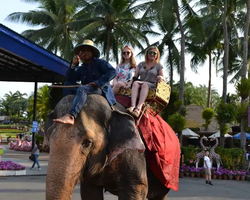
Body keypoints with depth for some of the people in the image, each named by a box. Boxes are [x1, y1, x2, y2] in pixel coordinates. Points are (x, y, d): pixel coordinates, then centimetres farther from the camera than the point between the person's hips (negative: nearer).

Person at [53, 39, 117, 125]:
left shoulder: (100, 63, 9)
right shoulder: (81, 69, 24)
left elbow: (113, 72, -8)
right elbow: (69, 78, 13)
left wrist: (98, 82, -17)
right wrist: (73, 65, 0)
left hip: (101, 89, -7)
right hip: (88, 91, 7)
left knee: (81, 89, -36)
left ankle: (70, 117, -57)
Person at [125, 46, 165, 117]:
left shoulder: (159, 66, 14)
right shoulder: (141, 64, 21)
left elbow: (164, 80, 7)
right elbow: (135, 77, 15)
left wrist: (161, 78, -17)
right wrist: (129, 84, -2)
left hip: (152, 86, -2)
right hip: (139, 85, 3)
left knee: (145, 84, -36)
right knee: (135, 83, -31)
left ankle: (139, 107, -58)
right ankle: (133, 106, -53)